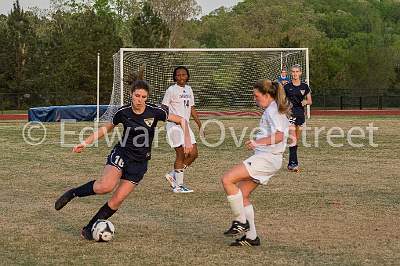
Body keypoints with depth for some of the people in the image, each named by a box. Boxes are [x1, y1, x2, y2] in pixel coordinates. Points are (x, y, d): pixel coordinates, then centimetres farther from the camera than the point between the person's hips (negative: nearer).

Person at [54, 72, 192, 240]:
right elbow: (107, 128, 11)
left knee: (117, 200, -7)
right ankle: (73, 193, -7)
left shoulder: (155, 112, -9)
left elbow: (181, 120, -1)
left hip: (139, 163, 1)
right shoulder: (123, 112, -6)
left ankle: (89, 229, 9)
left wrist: (187, 139, -16)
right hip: (121, 154, -1)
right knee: (106, 186, -30)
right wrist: (85, 143, 7)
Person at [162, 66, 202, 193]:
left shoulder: (188, 89, 14)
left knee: (193, 154, 4)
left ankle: (173, 175, 18)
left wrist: (199, 124, 17)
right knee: (181, 155, -8)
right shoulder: (171, 90, -6)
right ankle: (178, 185, 1)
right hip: (174, 125, -7)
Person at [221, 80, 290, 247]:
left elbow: (279, 135, -25)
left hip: (267, 158, -11)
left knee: (227, 179, -17)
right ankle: (251, 237, 12)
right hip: (266, 158, 11)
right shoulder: (276, 110, 19)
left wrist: (259, 142, -27)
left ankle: (240, 222, -8)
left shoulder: (272, 110, -12)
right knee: (242, 195, 9)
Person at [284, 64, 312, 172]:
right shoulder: (287, 87, -1)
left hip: (301, 114, 4)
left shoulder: (305, 86, 6)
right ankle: (293, 163, -15)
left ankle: (291, 163, 18)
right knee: (292, 139, -14)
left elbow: (310, 101, 10)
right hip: (290, 114, -4)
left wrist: (305, 102, -10)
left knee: (296, 140, 9)